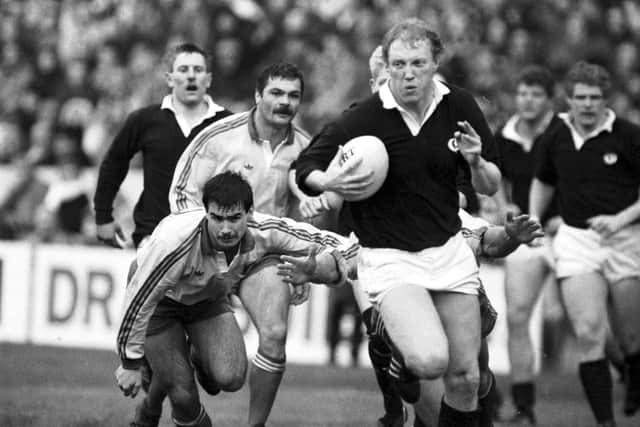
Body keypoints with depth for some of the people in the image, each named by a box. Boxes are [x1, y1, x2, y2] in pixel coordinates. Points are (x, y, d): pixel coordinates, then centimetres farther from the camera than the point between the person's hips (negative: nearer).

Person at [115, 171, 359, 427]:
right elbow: (138, 300, -29)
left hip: (208, 298, 3)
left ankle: (199, 358, 17)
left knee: (231, 378, -19)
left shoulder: (265, 231, -29)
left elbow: (343, 248, -23)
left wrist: (311, 269, -45)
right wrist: (129, 365, -23)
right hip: (162, 300, -3)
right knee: (182, 395, -12)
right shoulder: (175, 240, -40)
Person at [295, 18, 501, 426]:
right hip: (390, 257, -4)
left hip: (449, 251, 4)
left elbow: (491, 186, 6)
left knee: (465, 378, 3)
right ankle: (398, 347, 9)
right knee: (430, 361, -26)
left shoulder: (459, 106, -2)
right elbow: (304, 169, -5)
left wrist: (477, 163, -16)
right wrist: (329, 182, -27)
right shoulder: (362, 119, -14)